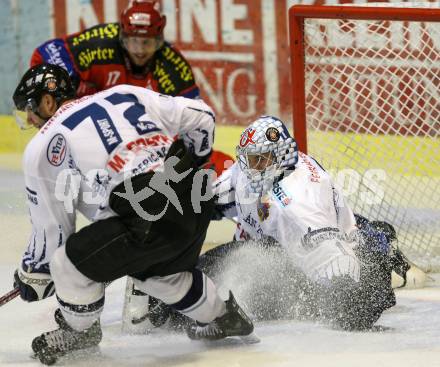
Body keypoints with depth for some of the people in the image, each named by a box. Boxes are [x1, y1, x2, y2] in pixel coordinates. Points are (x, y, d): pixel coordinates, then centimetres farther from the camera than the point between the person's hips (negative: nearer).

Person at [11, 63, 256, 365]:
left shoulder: (43, 148, 4)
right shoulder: (124, 94, 18)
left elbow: (51, 225, 10)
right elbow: (200, 116, 16)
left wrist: (33, 273, 26)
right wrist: (188, 166, 33)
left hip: (149, 221, -7)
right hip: (198, 202, 7)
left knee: (70, 262, 7)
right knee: (162, 270, 34)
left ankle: (80, 331, 28)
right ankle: (221, 318, 49)